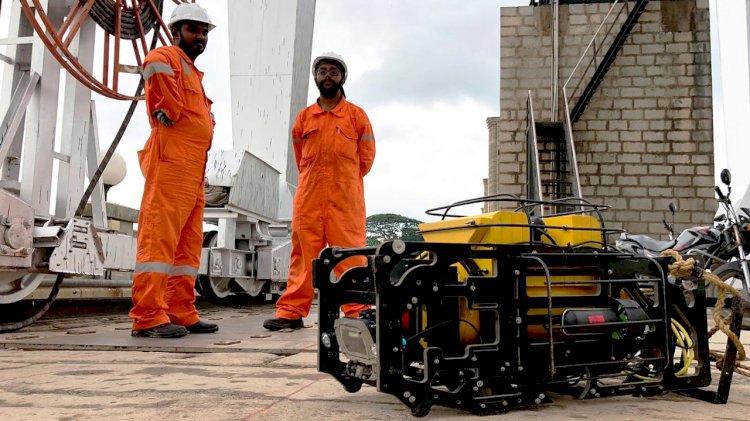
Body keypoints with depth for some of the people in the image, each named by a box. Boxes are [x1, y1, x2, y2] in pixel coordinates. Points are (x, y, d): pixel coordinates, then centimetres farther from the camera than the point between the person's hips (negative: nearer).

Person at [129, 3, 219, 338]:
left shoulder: (194, 74, 29)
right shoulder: (169, 57, 2)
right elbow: (154, 65, -21)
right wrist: (171, 114, -11)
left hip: (194, 169, 10)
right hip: (171, 161, -10)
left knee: (188, 244, 6)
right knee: (159, 235, -14)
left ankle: (181, 314, 9)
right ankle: (148, 317, -15)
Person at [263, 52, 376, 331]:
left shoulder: (357, 115, 7)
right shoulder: (304, 117, 14)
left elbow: (366, 157, 10)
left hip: (346, 198, -2)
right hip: (308, 195, 3)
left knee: (349, 253, -6)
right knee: (303, 252, 3)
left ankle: (358, 312, -2)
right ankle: (292, 311, 5)